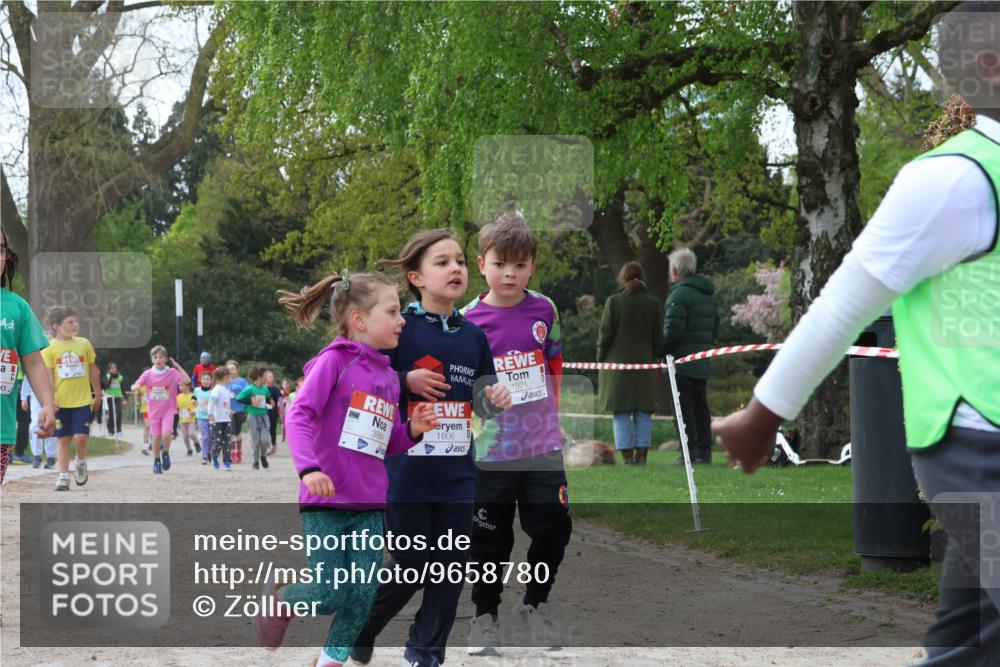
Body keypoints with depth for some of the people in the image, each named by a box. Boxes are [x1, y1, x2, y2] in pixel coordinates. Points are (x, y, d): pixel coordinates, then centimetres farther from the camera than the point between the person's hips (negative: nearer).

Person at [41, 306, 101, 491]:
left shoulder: (84, 344, 3)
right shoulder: (50, 348, -4)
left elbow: (93, 371, 12)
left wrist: (97, 395, 16)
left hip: (83, 400, 1)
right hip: (61, 402, -1)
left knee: (81, 436, -10)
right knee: (63, 439, 4)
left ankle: (81, 462, 19)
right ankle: (63, 477, 12)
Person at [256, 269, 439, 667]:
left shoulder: (389, 376, 13)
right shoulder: (334, 360, -8)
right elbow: (300, 414, -16)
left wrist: (412, 430, -1)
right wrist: (308, 468, -30)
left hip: (370, 507, 6)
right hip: (326, 503, -6)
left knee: (362, 597, 1)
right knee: (329, 595, -5)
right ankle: (278, 599, 26)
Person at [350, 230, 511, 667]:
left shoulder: (473, 336, 7)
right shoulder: (398, 329, -9)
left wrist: (495, 400, -6)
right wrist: (405, 382, -20)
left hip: (457, 473, 5)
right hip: (407, 471, -5)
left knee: (450, 570, 6)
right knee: (410, 567, 0)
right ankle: (357, 630, 24)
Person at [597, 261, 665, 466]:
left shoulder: (613, 301, -5)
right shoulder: (653, 304, 3)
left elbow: (605, 333, -5)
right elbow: (658, 338, 5)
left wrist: (600, 358, 5)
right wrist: (656, 361, 14)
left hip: (617, 364, -2)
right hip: (644, 363, 2)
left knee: (621, 412, 1)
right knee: (643, 412, 7)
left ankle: (627, 456, -3)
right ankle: (642, 455, 4)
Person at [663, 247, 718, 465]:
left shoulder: (679, 294, -14)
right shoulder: (708, 293, 15)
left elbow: (672, 331, -20)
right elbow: (715, 328, 19)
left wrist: (664, 350, -6)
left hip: (682, 361, -8)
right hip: (703, 363, 8)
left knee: (684, 408, -6)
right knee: (700, 406, 13)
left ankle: (689, 452, -9)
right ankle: (704, 451, 14)